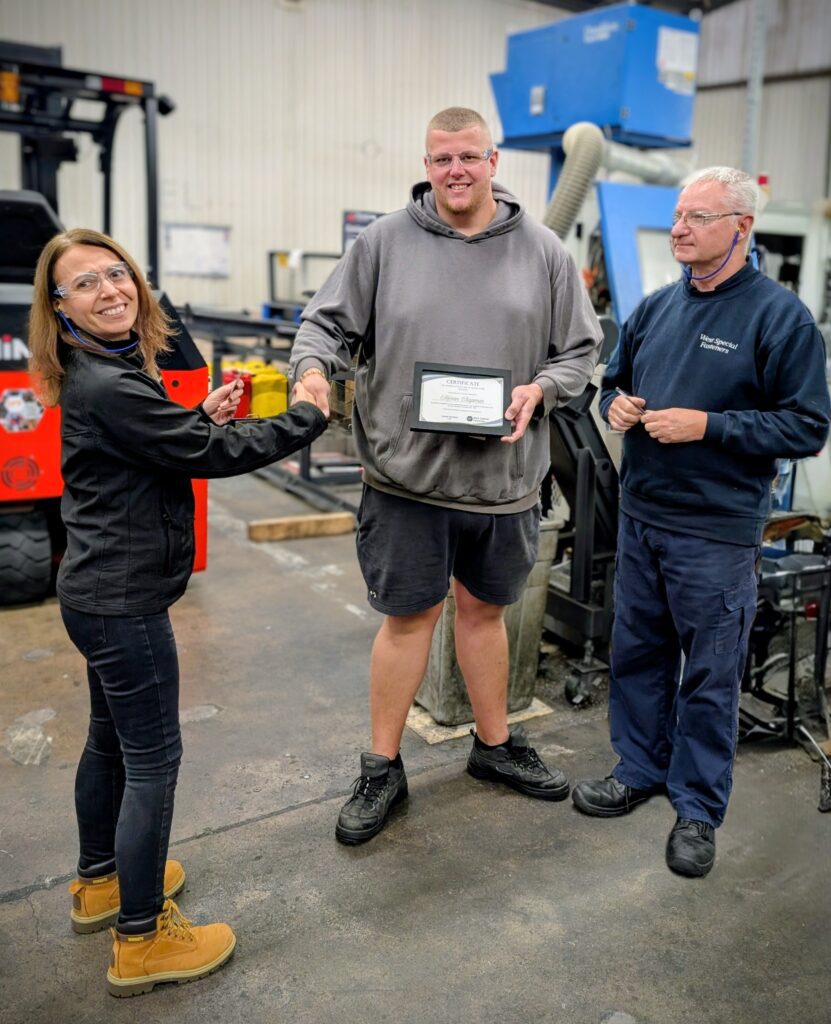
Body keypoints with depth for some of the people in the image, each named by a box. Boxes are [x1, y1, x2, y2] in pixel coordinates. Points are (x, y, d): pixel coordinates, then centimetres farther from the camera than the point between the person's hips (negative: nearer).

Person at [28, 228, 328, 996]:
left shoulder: (108, 373, 8)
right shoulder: (106, 386, -23)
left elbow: (159, 447, 16)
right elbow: (214, 454, -21)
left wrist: (203, 417, -1)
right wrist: (307, 416, -10)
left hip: (101, 593, 10)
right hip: (123, 602, -10)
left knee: (111, 741, 23)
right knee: (153, 760, 1)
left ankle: (101, 882, 43)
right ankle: (143, 940, 16)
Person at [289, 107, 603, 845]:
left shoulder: (541, 251, 5)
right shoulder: (385, 242, 0)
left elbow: (581, 350, 8)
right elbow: (327, 321, 4)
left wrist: (539, 389, -11)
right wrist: (313, 366, -17)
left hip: (504, 476, 2)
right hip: (408, 476, -2)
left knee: (483, 610, 18)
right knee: (408, 617, 6)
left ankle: (496, 745, 38)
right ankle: (383, 769, 24)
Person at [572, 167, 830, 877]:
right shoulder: (657, 307, 9)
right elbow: (615, 380, 22)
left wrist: (706, 425, -19)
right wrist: (616, 405, -1)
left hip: (716, 533, -6)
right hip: (640, 518, 6)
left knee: (709, 677, 6)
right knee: (637, 653, 17)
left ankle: (699, 810, 23)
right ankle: (640, 770, 36)